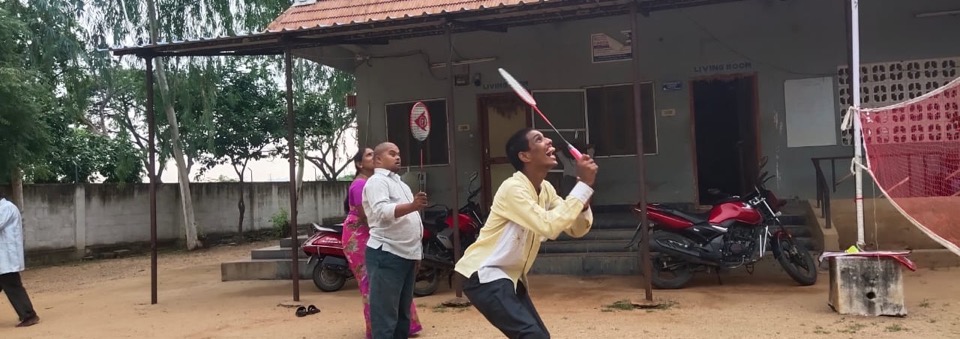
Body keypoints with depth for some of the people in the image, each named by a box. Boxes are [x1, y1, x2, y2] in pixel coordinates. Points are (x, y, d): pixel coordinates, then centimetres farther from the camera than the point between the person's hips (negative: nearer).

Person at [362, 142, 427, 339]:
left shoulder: (400, 183, 23)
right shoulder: (377, 181, -7)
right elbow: (382, 211, -25)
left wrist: (416, 252, 22)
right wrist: (412, 206, -40)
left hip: (407, 255, 9)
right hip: (386, 255, -9)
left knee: (403, 313, 14)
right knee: (386, 316, -8)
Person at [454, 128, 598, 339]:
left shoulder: (546, 189, 5)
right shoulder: (513, 188, -21)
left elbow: (576, 229, 4)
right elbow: (549, 226, -33)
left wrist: (583, 200, -16)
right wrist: (584, 185, -27)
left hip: (511, 277, 10)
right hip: (484, 275, -9)